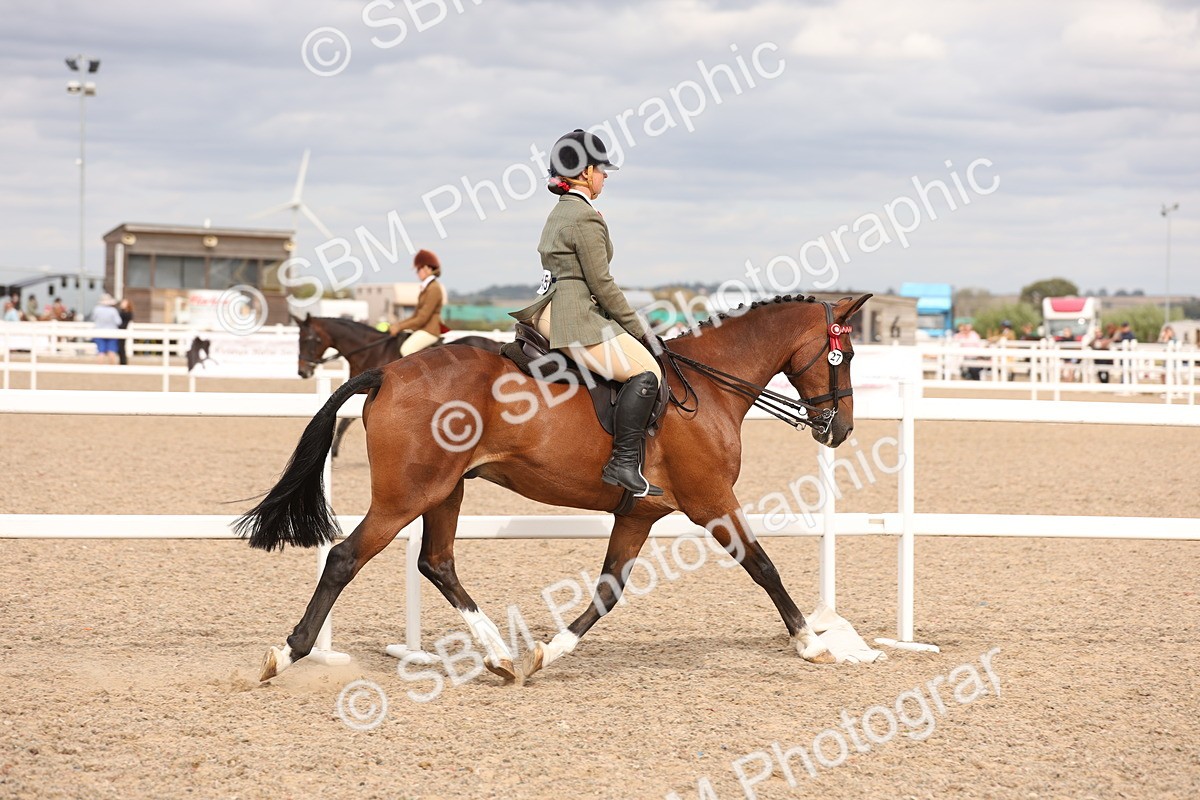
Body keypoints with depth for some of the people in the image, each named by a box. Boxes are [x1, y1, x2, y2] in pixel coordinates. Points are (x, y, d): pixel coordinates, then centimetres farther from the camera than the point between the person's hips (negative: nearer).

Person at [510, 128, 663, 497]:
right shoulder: (585, 218, -12)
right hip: (576, 319, -11)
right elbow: (602, 284, -14)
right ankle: (623, 464, -24)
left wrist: (629, 326, 22)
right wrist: (637, 328, -6)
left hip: (551, 313, 11)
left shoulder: (560, 212, 20)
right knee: (647, 372, -18)